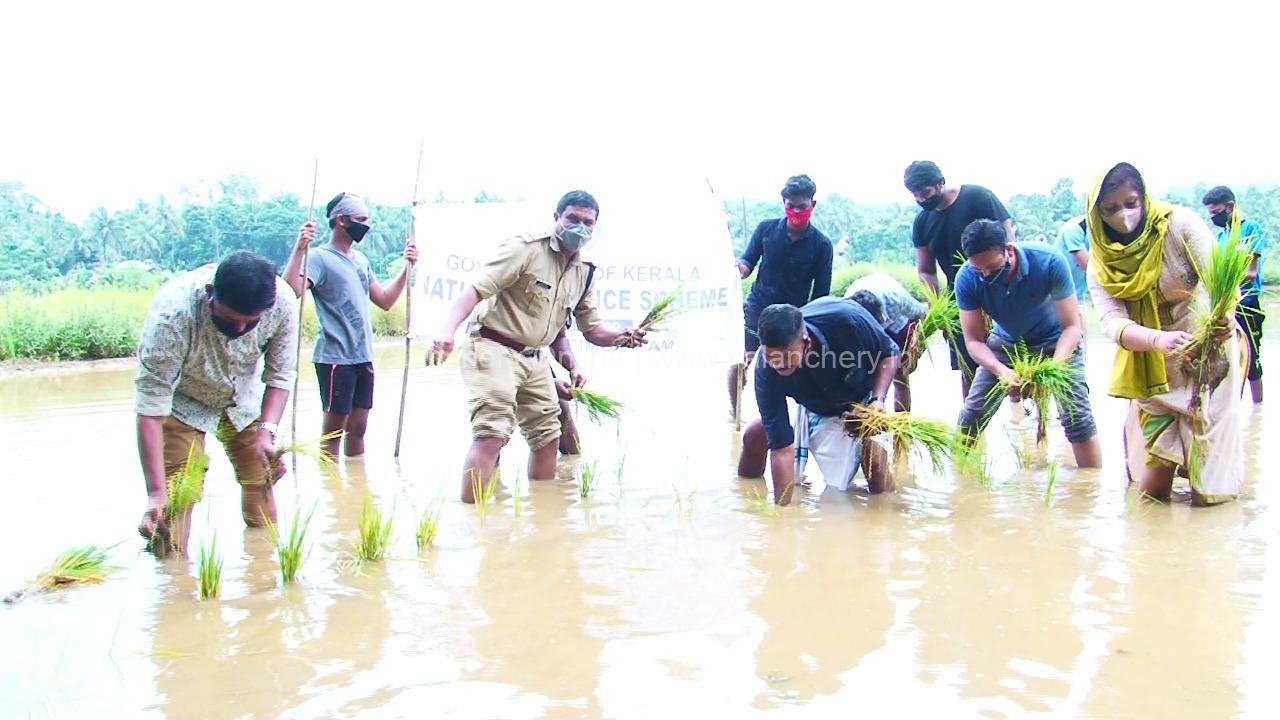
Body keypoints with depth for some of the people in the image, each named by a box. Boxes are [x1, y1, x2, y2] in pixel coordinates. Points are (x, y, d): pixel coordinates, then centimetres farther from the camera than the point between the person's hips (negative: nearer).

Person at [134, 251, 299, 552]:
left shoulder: (282, 303, -30)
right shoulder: (173, 312, -39)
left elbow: (280, 374, -15)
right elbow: (151, 405, -36)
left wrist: (267, 432, -30)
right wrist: (155, 493, -39)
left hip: (243, 400, 3)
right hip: (183, 402, -3)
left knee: (260, 480, 4)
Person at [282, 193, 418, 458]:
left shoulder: (361, 259, 15)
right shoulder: (319, 257, -9)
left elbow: (385, 301, 18)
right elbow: (291, 291, -25)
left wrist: (407, 267, 12)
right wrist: (299, 249, -32)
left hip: (363, 357, 8)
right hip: (335, 358, -7)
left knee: (357, 428, 14)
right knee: (334, 429, -1)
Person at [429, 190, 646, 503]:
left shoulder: (583, 274, 10)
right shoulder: (525, 249, -12)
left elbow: (592, 329, 17)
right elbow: (476, 289, -21)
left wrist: (621, 337, -5)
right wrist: (447, 331, -37)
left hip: (534, 359, 8)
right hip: (494, 349, -8)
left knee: (547, 435, 13)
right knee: (491, 433, -20)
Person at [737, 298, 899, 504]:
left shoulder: (846, 320, -39)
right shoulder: (767, 370, -35)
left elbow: (889, 353, -17)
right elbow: (782, 448, -33)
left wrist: (878, 400, -33)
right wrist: (782, 506, -36)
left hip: (862, 402, -2)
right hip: (814, 410, 2)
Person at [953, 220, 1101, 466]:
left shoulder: (1048, 261, -32)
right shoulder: (967, 279, -26)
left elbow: (1071, 326, -26)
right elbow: (974, 340, -21)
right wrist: (1001, 370, -40)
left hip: (1055, 341, -2)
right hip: (1006, 342, 2)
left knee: (1077, 414, -16)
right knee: (970, 415, -1)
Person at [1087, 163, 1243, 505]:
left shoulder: (1180, 224, -13)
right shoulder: (1101, 266, -6)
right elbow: (1112, 323, -20)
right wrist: (1158, 340, -41)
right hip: (1153, 372, 3)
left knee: (1207, 495, -5)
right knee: (1152, 489, 4)